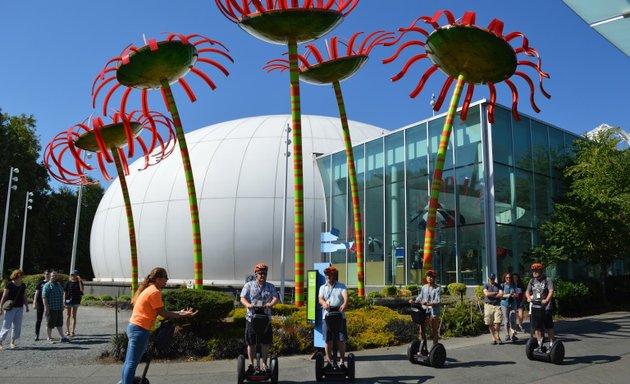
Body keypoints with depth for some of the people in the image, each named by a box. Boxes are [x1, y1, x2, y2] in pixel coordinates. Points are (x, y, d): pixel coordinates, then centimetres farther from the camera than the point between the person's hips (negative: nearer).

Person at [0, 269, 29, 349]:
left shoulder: (23, 285, 8)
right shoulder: (9, 285, -8)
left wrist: (27, 306, 14)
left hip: (20, 308, 5)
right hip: (10, 308, -5)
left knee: (17, 326, 7)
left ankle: (13, 342, 20)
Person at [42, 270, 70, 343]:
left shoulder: (59, 284, 15)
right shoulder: (47, 285, -9)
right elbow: (44, 297, -15)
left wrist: (62, 306, 22)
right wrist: (46, 307, -20)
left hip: (59, 308, 7)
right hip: (51, 309, -7)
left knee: (60, 324, 13)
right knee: (50, 324, 3)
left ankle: (62, 337, 18)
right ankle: (49, 338, 13)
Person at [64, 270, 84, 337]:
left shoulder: (79, 282, 1)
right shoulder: (68, 282, 0)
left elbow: (81, 290, -15)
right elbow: (65, 292, 2)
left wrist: (79, 280, -17)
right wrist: (64, 300, -5)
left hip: (76, 301, 0)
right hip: (68, 300, 0)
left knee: (74, 316, 4)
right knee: (68, 316, 8)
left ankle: (73, 331, 9)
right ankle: (67, 330, 19)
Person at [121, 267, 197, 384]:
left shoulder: (148, 289, 16)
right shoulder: (155, 291, -14)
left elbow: (158, 311, 15)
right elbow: (162, 313, -13)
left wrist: (179, 313, 14)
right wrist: (182, 315, -7)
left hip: (134, 327, 10)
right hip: (140, 329, -10)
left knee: (129, 361, 14)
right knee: (132, 363, -9)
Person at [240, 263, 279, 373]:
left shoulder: (270, 286, 11)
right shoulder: (249, 285, 6)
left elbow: (275, 298, -4)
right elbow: (242, 298, -5)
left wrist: (270, 304, -26)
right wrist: (248, 305, -26)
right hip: (251, 318, -1)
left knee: (265, 343, 3)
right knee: (251, 343, 5)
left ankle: (264, 364, 14)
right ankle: (251, 364, 18)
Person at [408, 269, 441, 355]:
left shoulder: (437, 288, -5)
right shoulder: (423, 287, 10)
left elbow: (438, 301, -13)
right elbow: (419, 298, 12)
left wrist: (428, 303, -27)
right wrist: (413, 301, -7)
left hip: (434, 310, -5)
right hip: (424, 310, 5)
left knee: (434, 331, 4)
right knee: (422, 330, 5)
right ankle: (424, 349, 17)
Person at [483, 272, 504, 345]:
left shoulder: (498, 285, 14)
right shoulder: (486, 285, 9)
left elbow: (501, 295, 0)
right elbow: (486, 293, -9)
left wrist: (491, 295, -4)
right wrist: (495, 293, -1)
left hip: (497, 305, 1)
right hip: (488, 305, -1)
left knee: (498, 322, -11)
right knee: (490, 324, 0)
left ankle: (497, 337, 7)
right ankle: (493, 338, 10)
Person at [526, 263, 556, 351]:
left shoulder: (547, 280, -3)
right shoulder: (532, 281, 13)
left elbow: (551, 291, -14)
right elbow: (527, 291, 14)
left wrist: (546, 300, -28)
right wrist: (529, 297, -8)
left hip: (545, 307, -5)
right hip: (535, 307, 5)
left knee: (549, 327, 3)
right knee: (536, 327, 6)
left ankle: (552, 344, 15)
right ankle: (540, 345, 15)